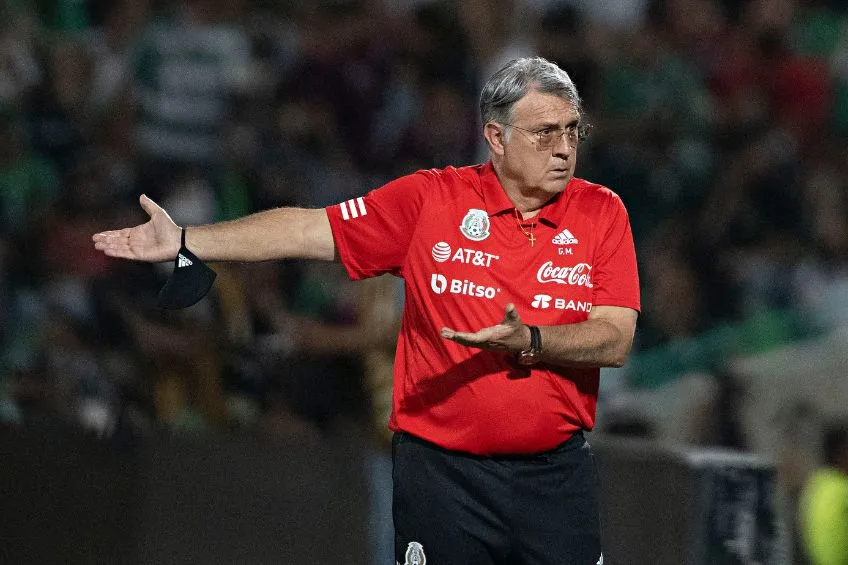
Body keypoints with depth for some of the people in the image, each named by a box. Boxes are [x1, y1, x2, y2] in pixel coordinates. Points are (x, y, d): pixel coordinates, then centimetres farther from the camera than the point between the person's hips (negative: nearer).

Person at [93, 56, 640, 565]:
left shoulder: (602, 212, 1)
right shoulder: (430, 199, 0)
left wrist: (527, 341, -23)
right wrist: (184, 241, -1)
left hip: (556, 476, 1)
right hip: (441, 472, -1)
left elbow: (616, 340, -5)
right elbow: (308, 230, 2)